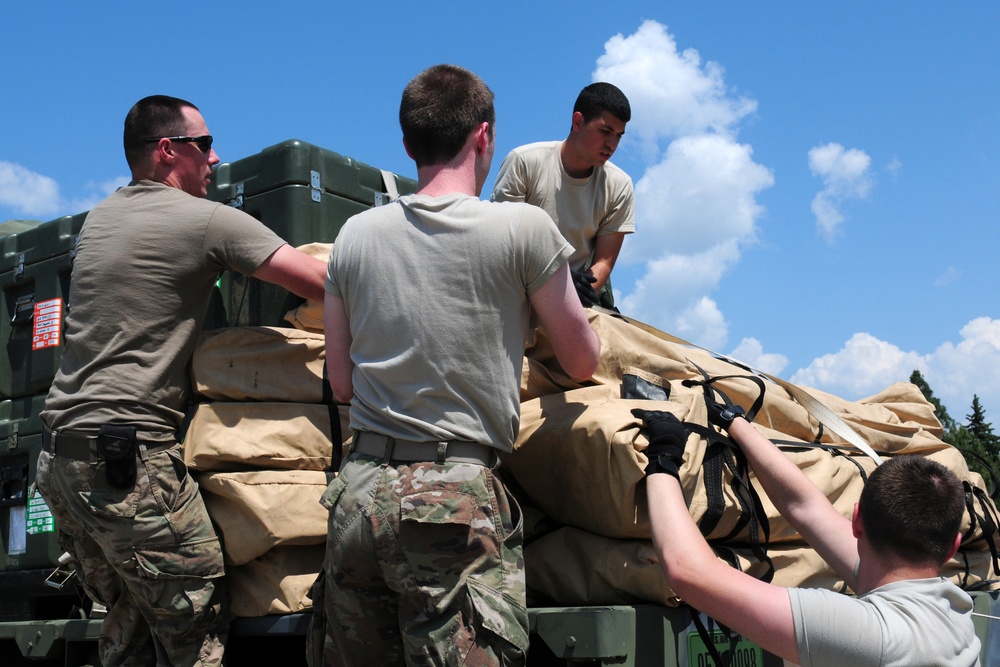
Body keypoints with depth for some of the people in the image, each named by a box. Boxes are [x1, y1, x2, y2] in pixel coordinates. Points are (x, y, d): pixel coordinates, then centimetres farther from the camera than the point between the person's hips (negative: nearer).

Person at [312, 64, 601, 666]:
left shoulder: (355, 235, 9)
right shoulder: (525, 227, -3)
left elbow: (342, 384, 14)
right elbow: (583, 362, 8)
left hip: (358, 493, 5)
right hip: (457, 497, -5)